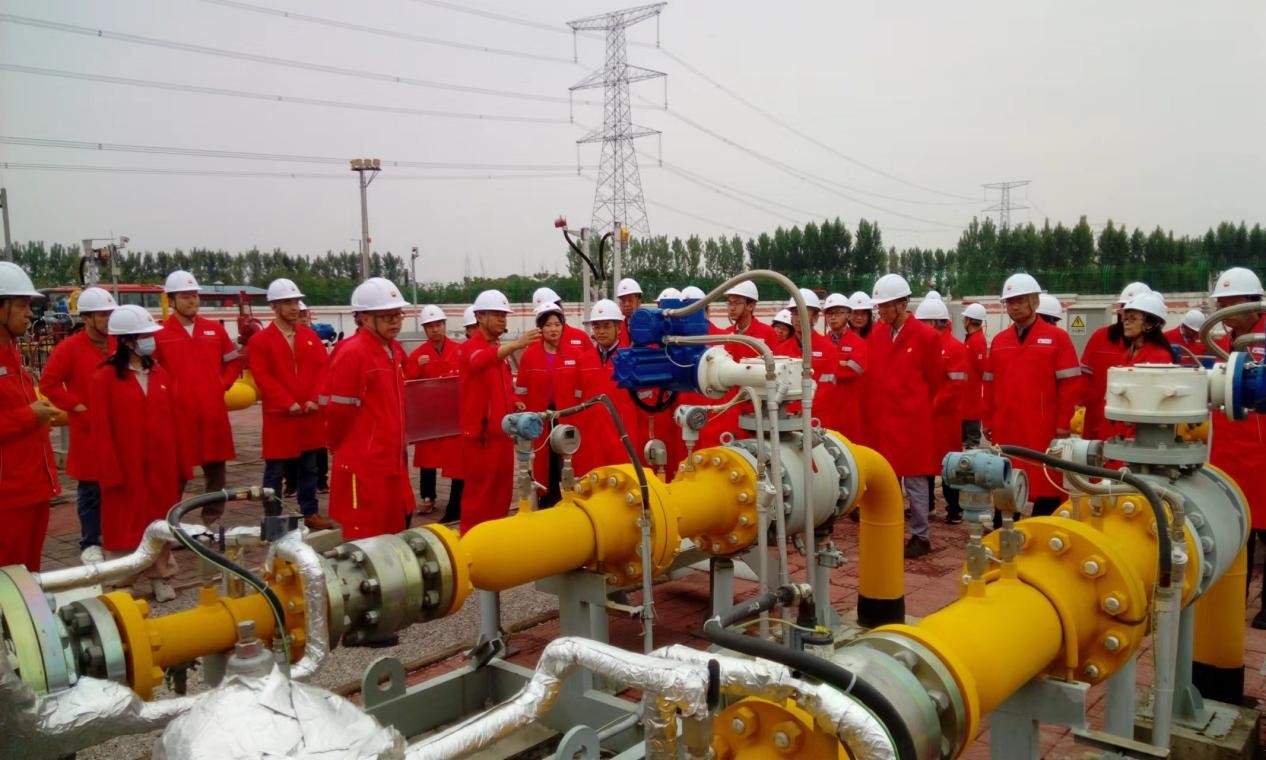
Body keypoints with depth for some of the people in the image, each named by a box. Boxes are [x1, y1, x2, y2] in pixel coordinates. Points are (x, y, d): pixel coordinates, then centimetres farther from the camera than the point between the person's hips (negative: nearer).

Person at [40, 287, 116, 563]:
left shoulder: (119, 345, 6)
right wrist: (76, 405, -14)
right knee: (91, 490, 2)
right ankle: (90, 544, 12)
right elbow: (48, 384, -8)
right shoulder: (68, 348, -8)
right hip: (89, 432, -4)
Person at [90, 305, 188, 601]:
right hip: (126, 466, -4)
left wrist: (182, 464, 6)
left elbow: (174, 421, 8)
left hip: (162, 465, 4)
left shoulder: (161, 374, 7)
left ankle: (160, 577, 24)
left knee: (161, 521, 12)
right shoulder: (105, 377, -8)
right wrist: (111, 472, -13)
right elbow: (102, 430, -9)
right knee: (126, 523, 5)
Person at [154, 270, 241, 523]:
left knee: (215, 470, 11)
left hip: (213, 412, 4)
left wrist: (223, 384, 7)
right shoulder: (160, 334, -4)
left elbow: (234, 361, 18)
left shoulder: (215, 330, 8)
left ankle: (214, 521, 23)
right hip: (178, 414, -4)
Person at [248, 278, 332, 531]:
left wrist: (315, 399, -10)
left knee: (309, 468, 12)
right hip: (279, 416, -4)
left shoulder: (310, 336, 10)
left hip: (311, 415, 4)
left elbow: (323, 368, 4)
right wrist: (288, 403, -17)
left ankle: (311, 513, 22)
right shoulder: (260, 340, -3)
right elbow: (262, 377, -10)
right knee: (275, 470, 2)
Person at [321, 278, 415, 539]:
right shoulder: (351, 353, -16)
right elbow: (338, 410, -16)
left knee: (396, 533, 16)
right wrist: (341, 447, -1)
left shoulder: (395, 351, 11)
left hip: (392, 462, 9)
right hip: (363, 466, -8)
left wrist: (396, 446, 16)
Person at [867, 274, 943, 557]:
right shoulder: (876, 334, 6)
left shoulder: (925, 336, -8)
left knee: (914, 479, 2)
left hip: (912, 419, -5)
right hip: (881, 418, 5)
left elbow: (934, 379, 2)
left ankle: (920, 537, 12)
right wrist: (877, 407, 12)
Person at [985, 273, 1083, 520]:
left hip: (1043, 431, -4)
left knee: (1045, 487, 3)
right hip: (1005, 430, 4)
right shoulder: (999, 340, 12)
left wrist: (1063, 423, -8)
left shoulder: (1057, 337, -2)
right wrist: (988, 421, 9)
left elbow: (1070, 384, -5)